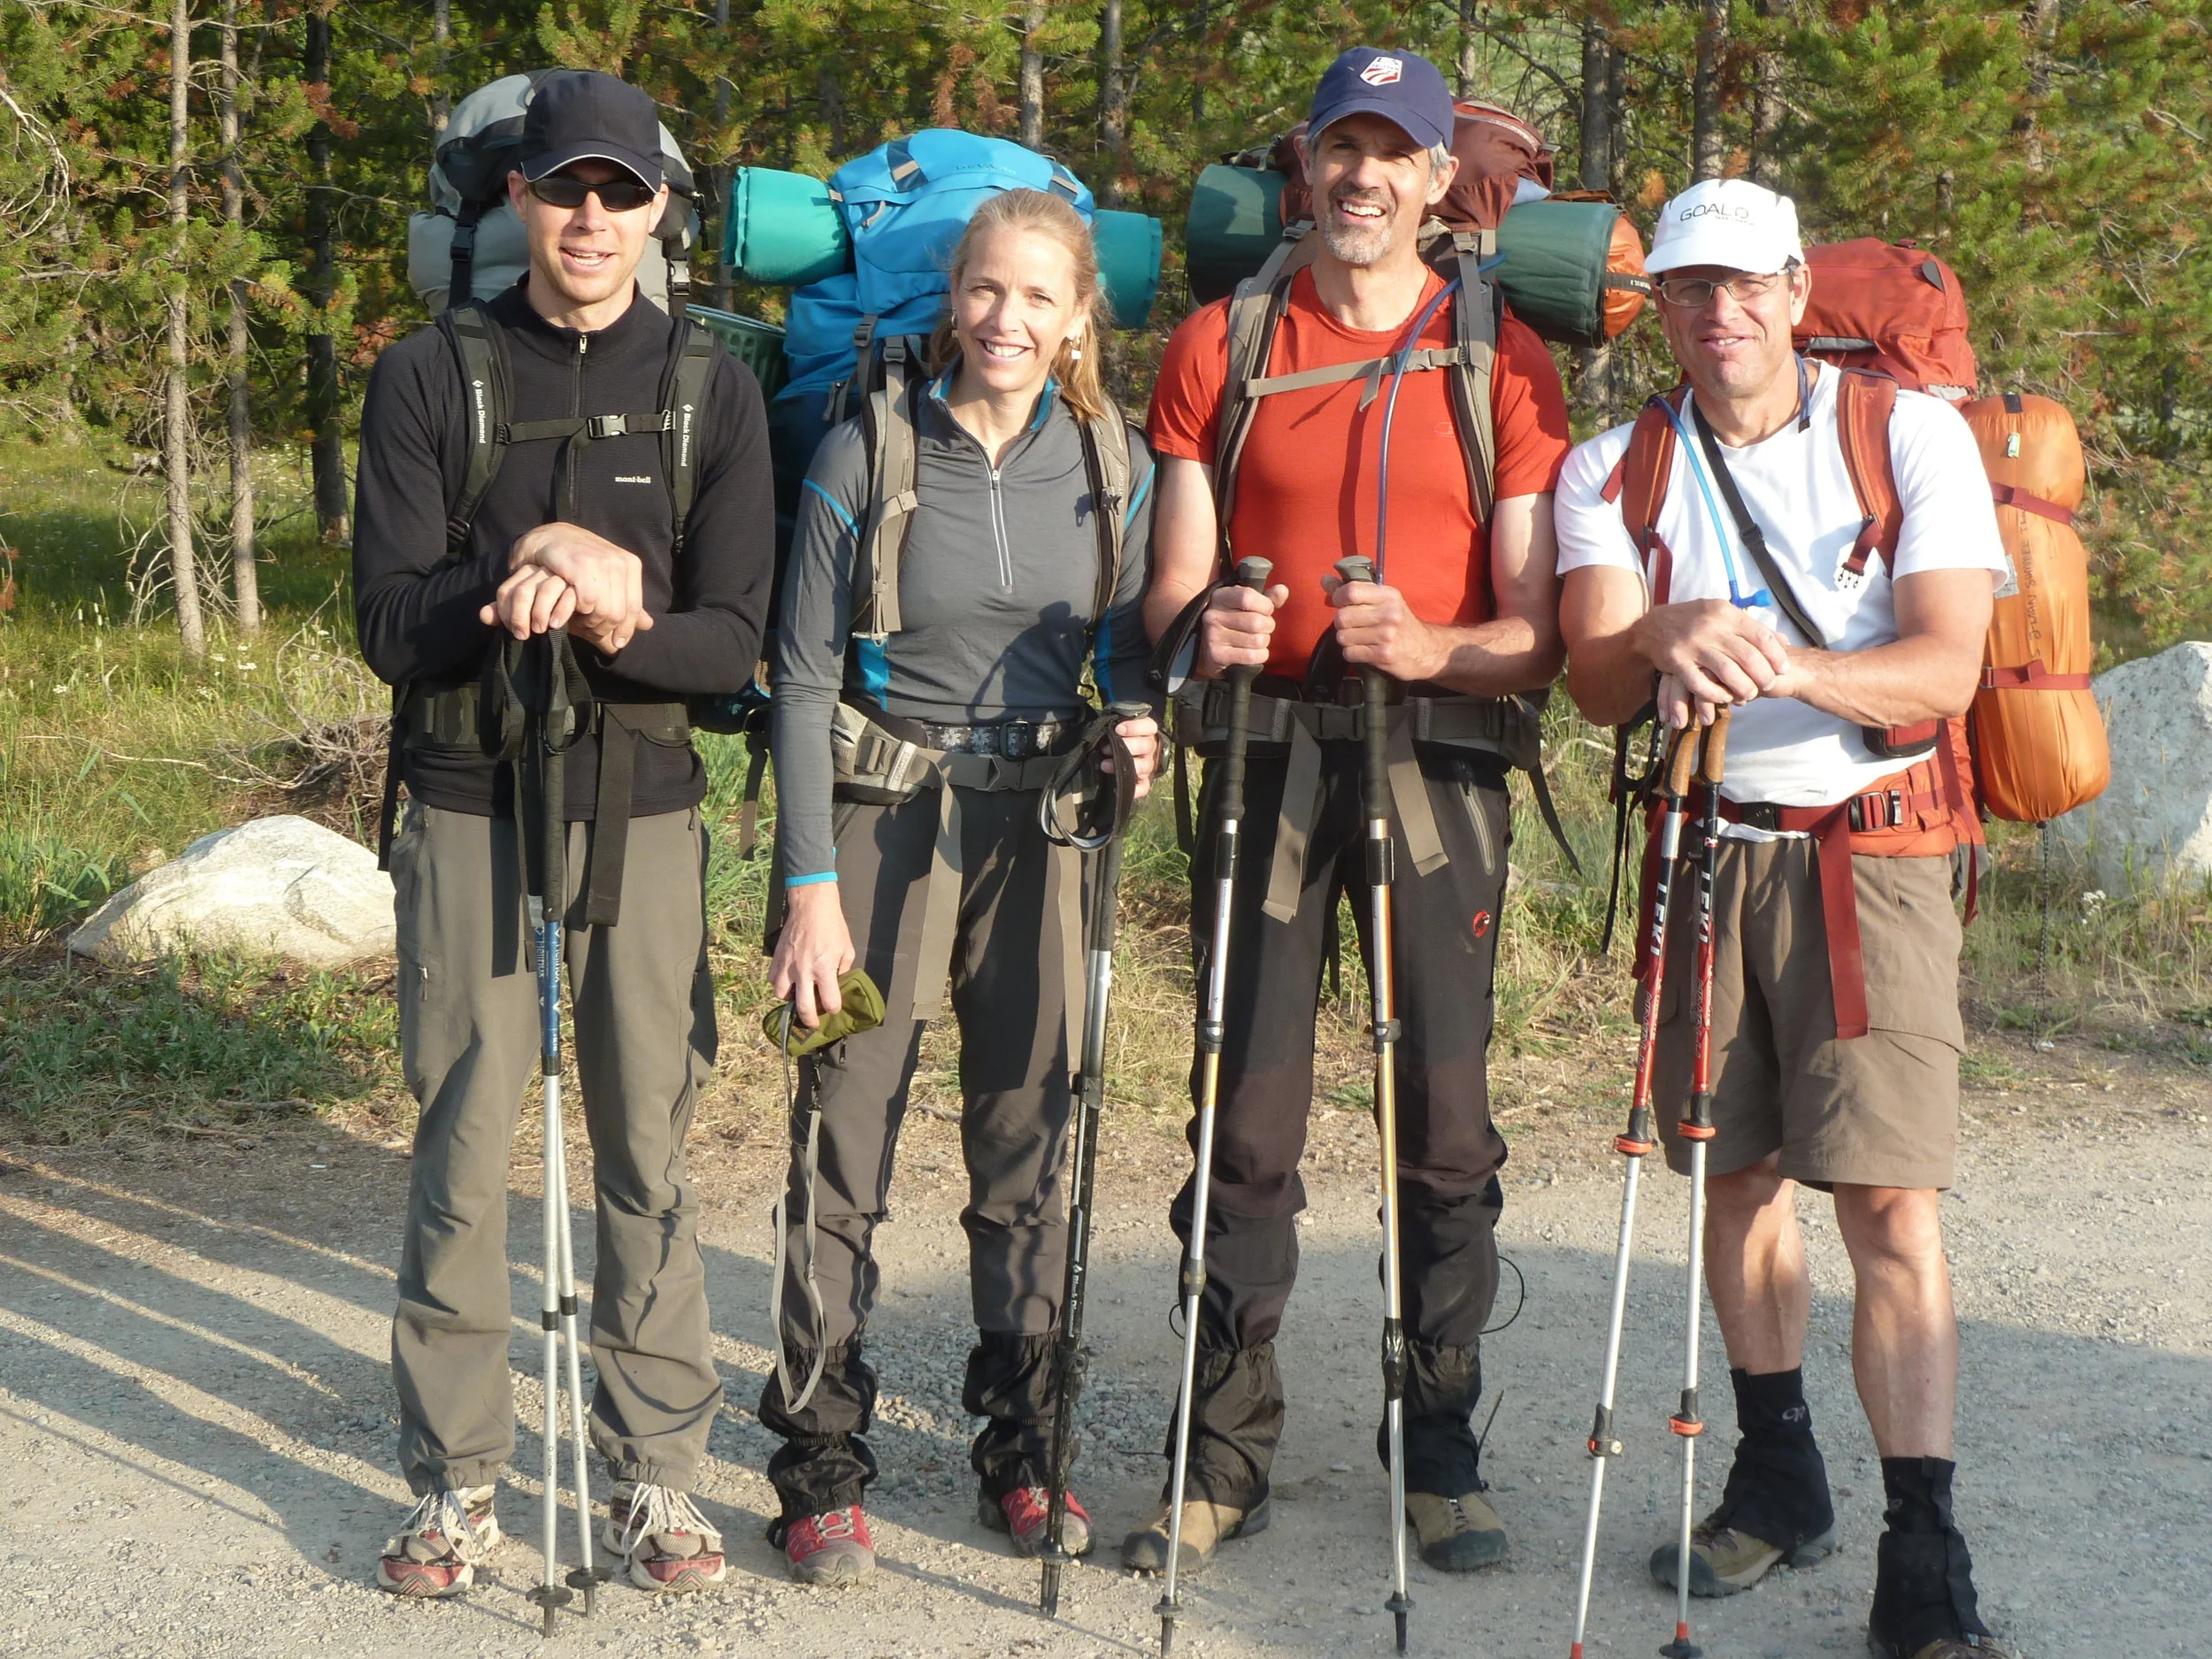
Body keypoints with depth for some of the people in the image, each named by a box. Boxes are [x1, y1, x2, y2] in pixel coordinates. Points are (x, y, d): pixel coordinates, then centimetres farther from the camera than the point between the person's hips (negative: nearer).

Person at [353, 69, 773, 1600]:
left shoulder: (713, 389, 4)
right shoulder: (431, 378, 2)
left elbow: (735, 639, -2)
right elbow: (392, 623, -4)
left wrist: (610, 619, -21)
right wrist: (529, 585, -21)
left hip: (645, 813, 1)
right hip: (470, 812, 0)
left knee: (652, 1152, 5)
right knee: (463, 1156, 2)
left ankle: (658, 1473, 16)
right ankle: (455, 1482, 14)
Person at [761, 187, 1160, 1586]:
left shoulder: (1110, 463, 4)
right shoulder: (867, 453, -5)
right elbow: (805, 680, -5)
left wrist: (1133, 731, -8)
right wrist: (812, 886, -9)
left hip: (1036, 826, 3)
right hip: (882, 819, -3)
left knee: (1031, 1146, 8)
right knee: (843, 1146, -2)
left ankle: (1022, 1446, 23)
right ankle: (823, 1470, 10)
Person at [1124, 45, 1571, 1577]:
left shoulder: (1505, 362, 6)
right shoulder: (1222, 347, 10)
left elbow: (1538, 631, 1)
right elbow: (1173, 586, 6)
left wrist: (1426, 644, -20)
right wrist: (1202, 623, -18)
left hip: (1439, 767, 0)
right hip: (1268, 753, 1)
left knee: (1448, 1124, 0)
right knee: (1246, 1120, -1)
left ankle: (1443, 1450, 13)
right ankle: (1227, 1452, 9)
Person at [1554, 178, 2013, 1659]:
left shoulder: (1916, 435, -1)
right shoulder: (1613, 471, 7)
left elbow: (1946, 670, -10)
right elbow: (1593, 681, -6)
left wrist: (1791, 664, -28)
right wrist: (1667, 637, -29)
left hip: (1872, 845, -3)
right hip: (1702, 851, 4)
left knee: (1889, 1193, -12)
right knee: (1736, 1172, 9)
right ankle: (1778, 1477, 26)